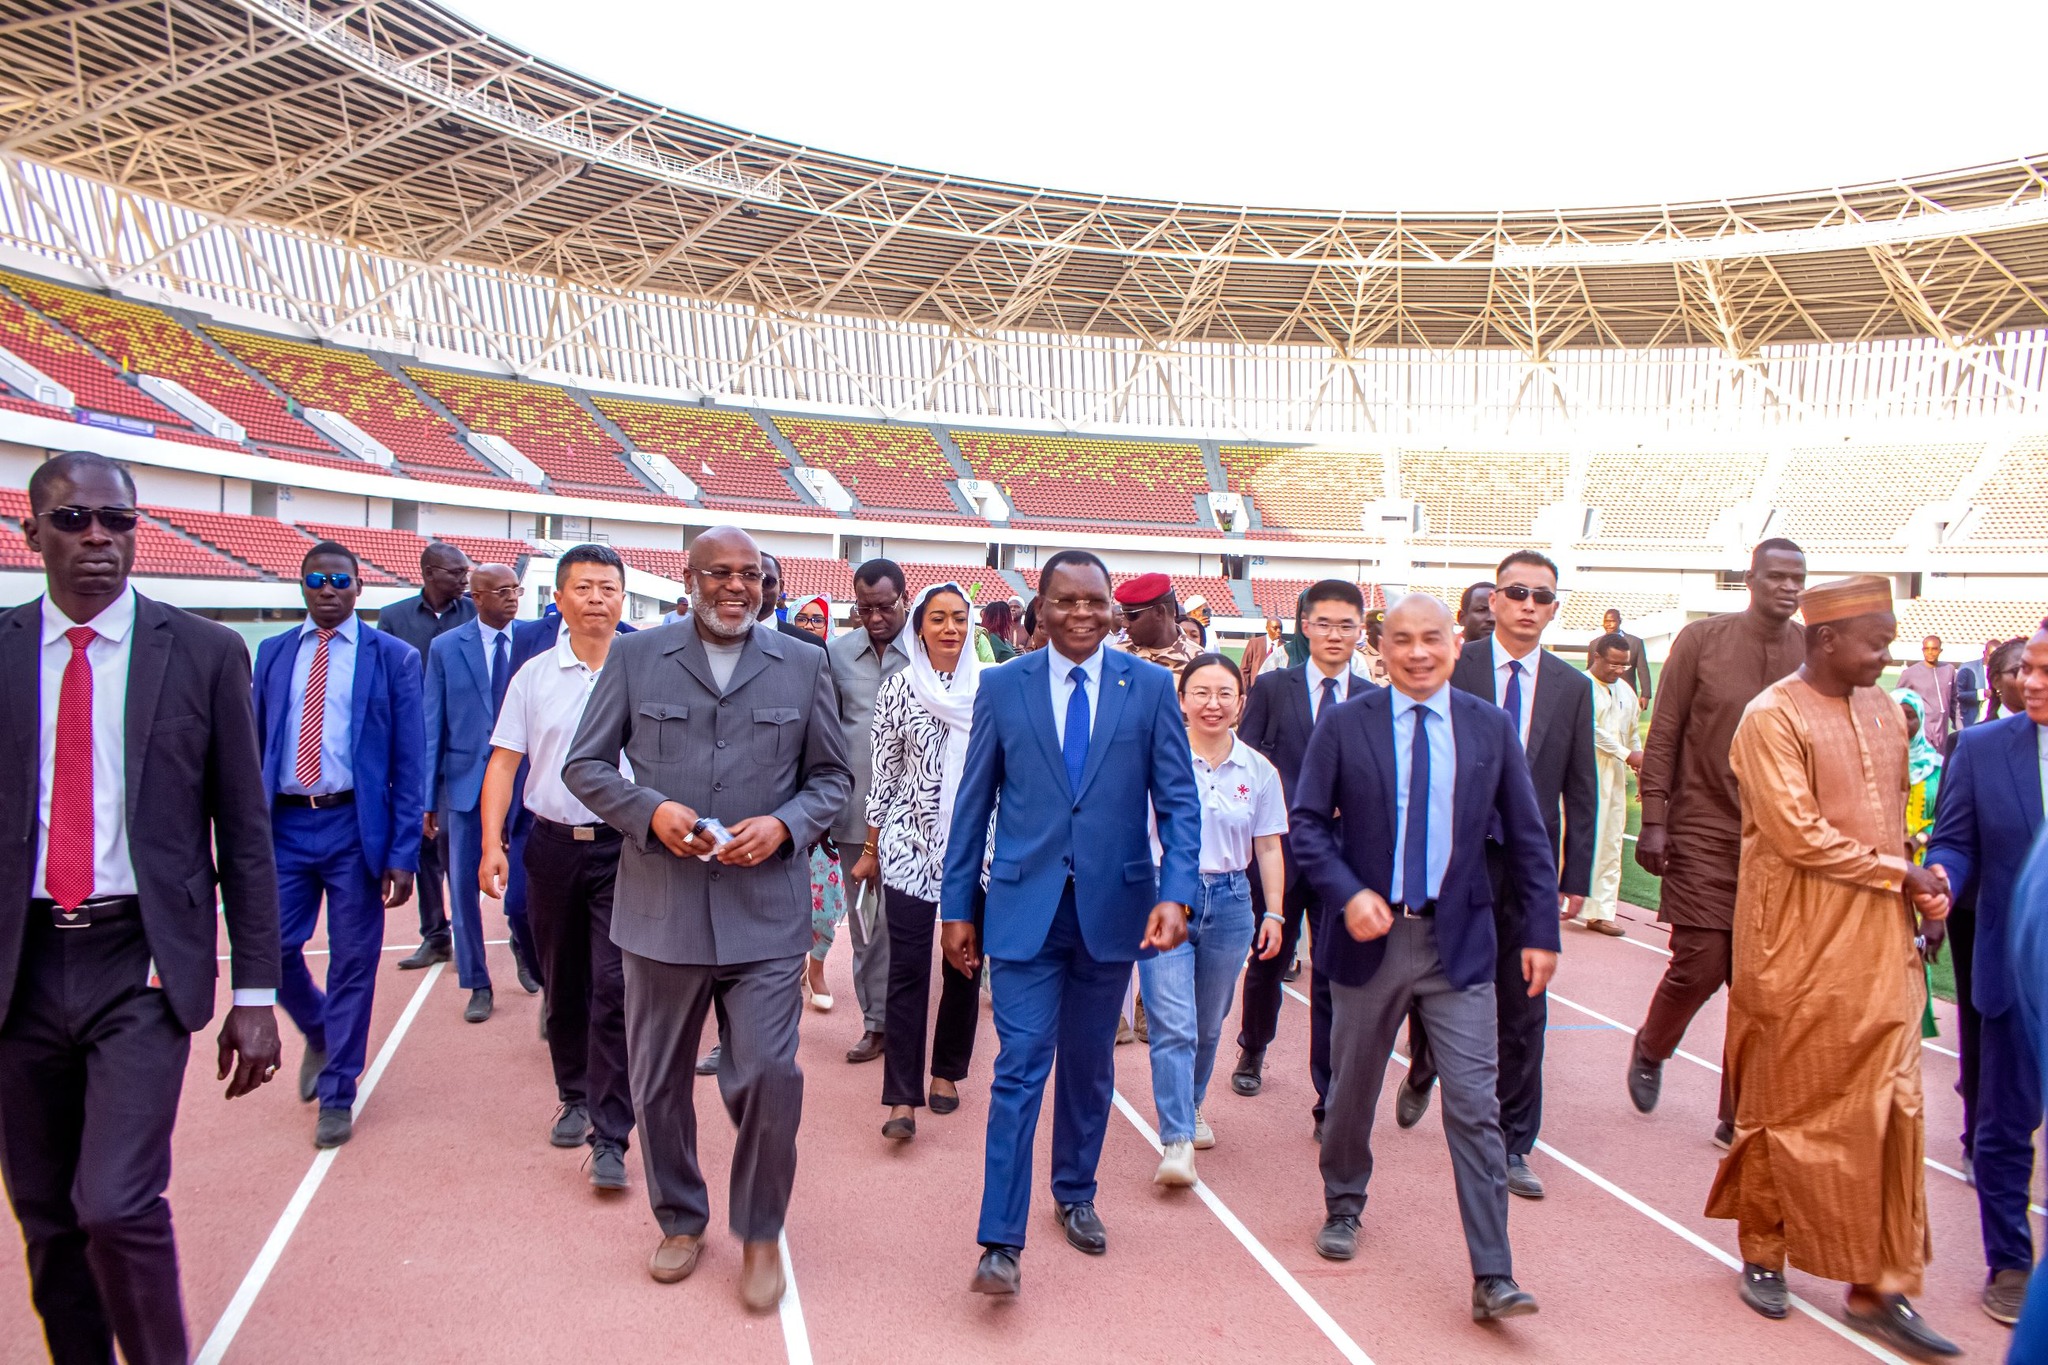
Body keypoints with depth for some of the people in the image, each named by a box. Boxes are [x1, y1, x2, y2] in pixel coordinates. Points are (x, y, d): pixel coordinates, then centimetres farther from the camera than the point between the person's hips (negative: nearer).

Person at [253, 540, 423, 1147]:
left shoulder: (393, 657, 0)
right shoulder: (272, 654, 9)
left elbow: (408, 762, -2)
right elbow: (254, 747, 11)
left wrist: (402, 853, -8)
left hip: (356, 825, -3)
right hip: (284, 824, 3)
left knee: (353, 961, 4)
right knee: (273, 948, 3)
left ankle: (336, 1093, 21)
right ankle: (319, 1034, 35)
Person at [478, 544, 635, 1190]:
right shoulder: (535, 675, 5)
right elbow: (503, 761, 5)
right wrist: (492, 841, -5)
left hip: (624, 848, -3)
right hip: (552, 844, 3)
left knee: (615, 987, -8)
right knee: (563, 984, 15)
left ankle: (609, 1137, -1)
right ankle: (574, 1095, 35)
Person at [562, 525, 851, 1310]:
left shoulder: (804, 666, 4)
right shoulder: (635, 658, 3)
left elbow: (833, 776, 8)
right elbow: (584, 765, 4)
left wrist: (784, 824, -12)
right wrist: (651, 811, -14)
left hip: (765, 912, -1)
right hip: (660, 908, 1)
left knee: (768, 1077, -3)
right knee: (659, 1082, 14)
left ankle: (760, 1234, 22)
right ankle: (680, 1220, 38)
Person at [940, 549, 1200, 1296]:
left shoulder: (1150, 686, -1)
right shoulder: (1002, 687, 0)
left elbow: (1178, 799, -2)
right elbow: (974, 802, 4)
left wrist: (1175, 892, -15)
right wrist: (957, 905, 3)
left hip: (1113, 905, 2)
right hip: (1025, 906, -1)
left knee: (1090, 1065, 17)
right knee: (1020, 1066, -4)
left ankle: (1075, 1195, 37)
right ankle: (1001, 1241, 4)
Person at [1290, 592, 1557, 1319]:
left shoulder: (1491, 727, 0)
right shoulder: (1344, 725, -5)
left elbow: (1526, 837, 5)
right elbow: (1306, 824, -4)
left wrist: (1541, 931, 1)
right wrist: (1348, 894, -18)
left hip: (1459, 941, 0)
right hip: (1371, 934, 0)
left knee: (1475, 1108, -2)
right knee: (1352, 1093, 16)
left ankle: (1493, 1277, 6)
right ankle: (1343, 1206, 42)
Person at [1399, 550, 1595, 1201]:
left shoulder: (1572, 687, 6)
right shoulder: (1453, 669, -3)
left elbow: (1580, 790, 7)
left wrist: (1576, 875, 3)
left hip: (1530, 868, 2)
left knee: (1523, 1012, 7)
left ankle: (1513, 1145, 21)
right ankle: (1421, 1075, 41)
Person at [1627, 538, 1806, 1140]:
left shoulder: (1815, 652, 2)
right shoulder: (1702, 639, -3)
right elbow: (1663, 735, -2)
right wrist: (1653, 820, -7)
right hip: (1703, 832, -3)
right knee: (1700, 963, -6)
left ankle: (1739, 1117, 19)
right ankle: (1651, 1049, 27)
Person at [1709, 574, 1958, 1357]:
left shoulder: (1883, 711, 10)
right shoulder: (1772, 718, -12)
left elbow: (1893, 813, 18)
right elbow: (1796, 834, -17)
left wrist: (1920, 880, 0)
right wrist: (1897, 873, -10)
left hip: (1881, 941, 6)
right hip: (1798, 947, -6)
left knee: (1888, 1110, 6)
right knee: (1785, 1107, 7)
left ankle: (1878, 1287, 16)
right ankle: (1763, 1254, 26)